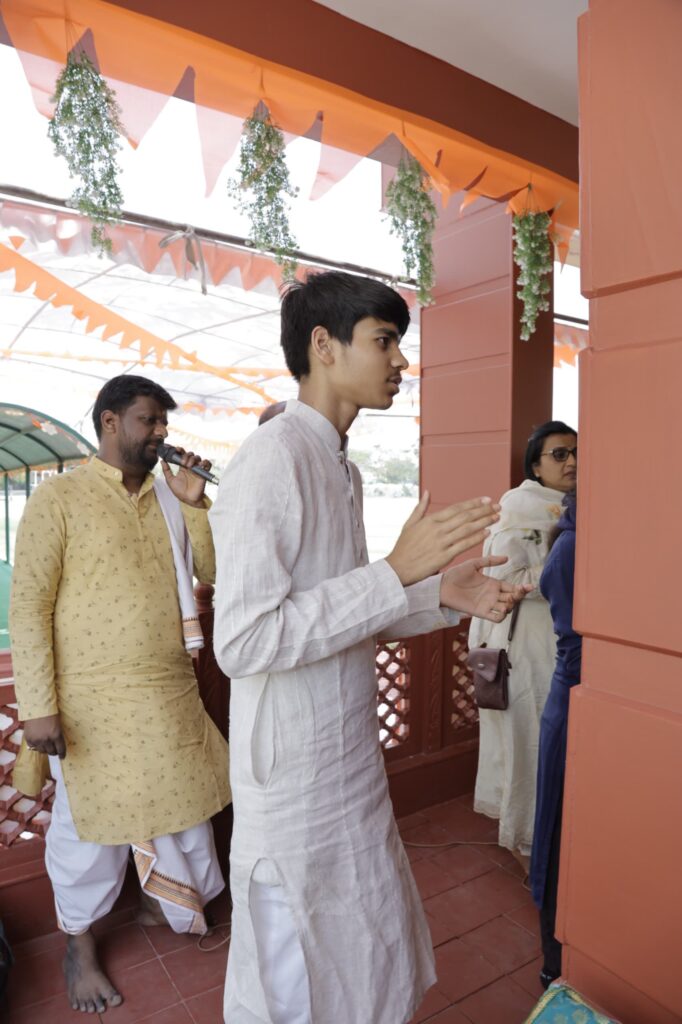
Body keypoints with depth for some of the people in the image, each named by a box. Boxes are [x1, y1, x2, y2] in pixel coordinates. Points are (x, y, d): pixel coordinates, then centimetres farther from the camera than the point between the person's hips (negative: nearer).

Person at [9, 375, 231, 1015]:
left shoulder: (169, 497, 6)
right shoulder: (58, 498, -9)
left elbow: (214, 572, 5)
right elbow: (29, 605, -11)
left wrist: (194, 505, -7)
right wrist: (38, 706, -15)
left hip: (173, 696, 5)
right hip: (94, 702, -5)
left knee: (182, 807, 19)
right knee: (89, 822, 13)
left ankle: (163, 904, 47)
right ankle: (79, 945, 39)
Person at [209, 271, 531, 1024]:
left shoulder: (339, 467, 8)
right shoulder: (272, 460, -21)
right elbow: (242, 642, -27)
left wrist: (441, 596, -1)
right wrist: (399, 570, -27)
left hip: (351, 764, 8)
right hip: (293, 779, -8)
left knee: (374, 961, 25)